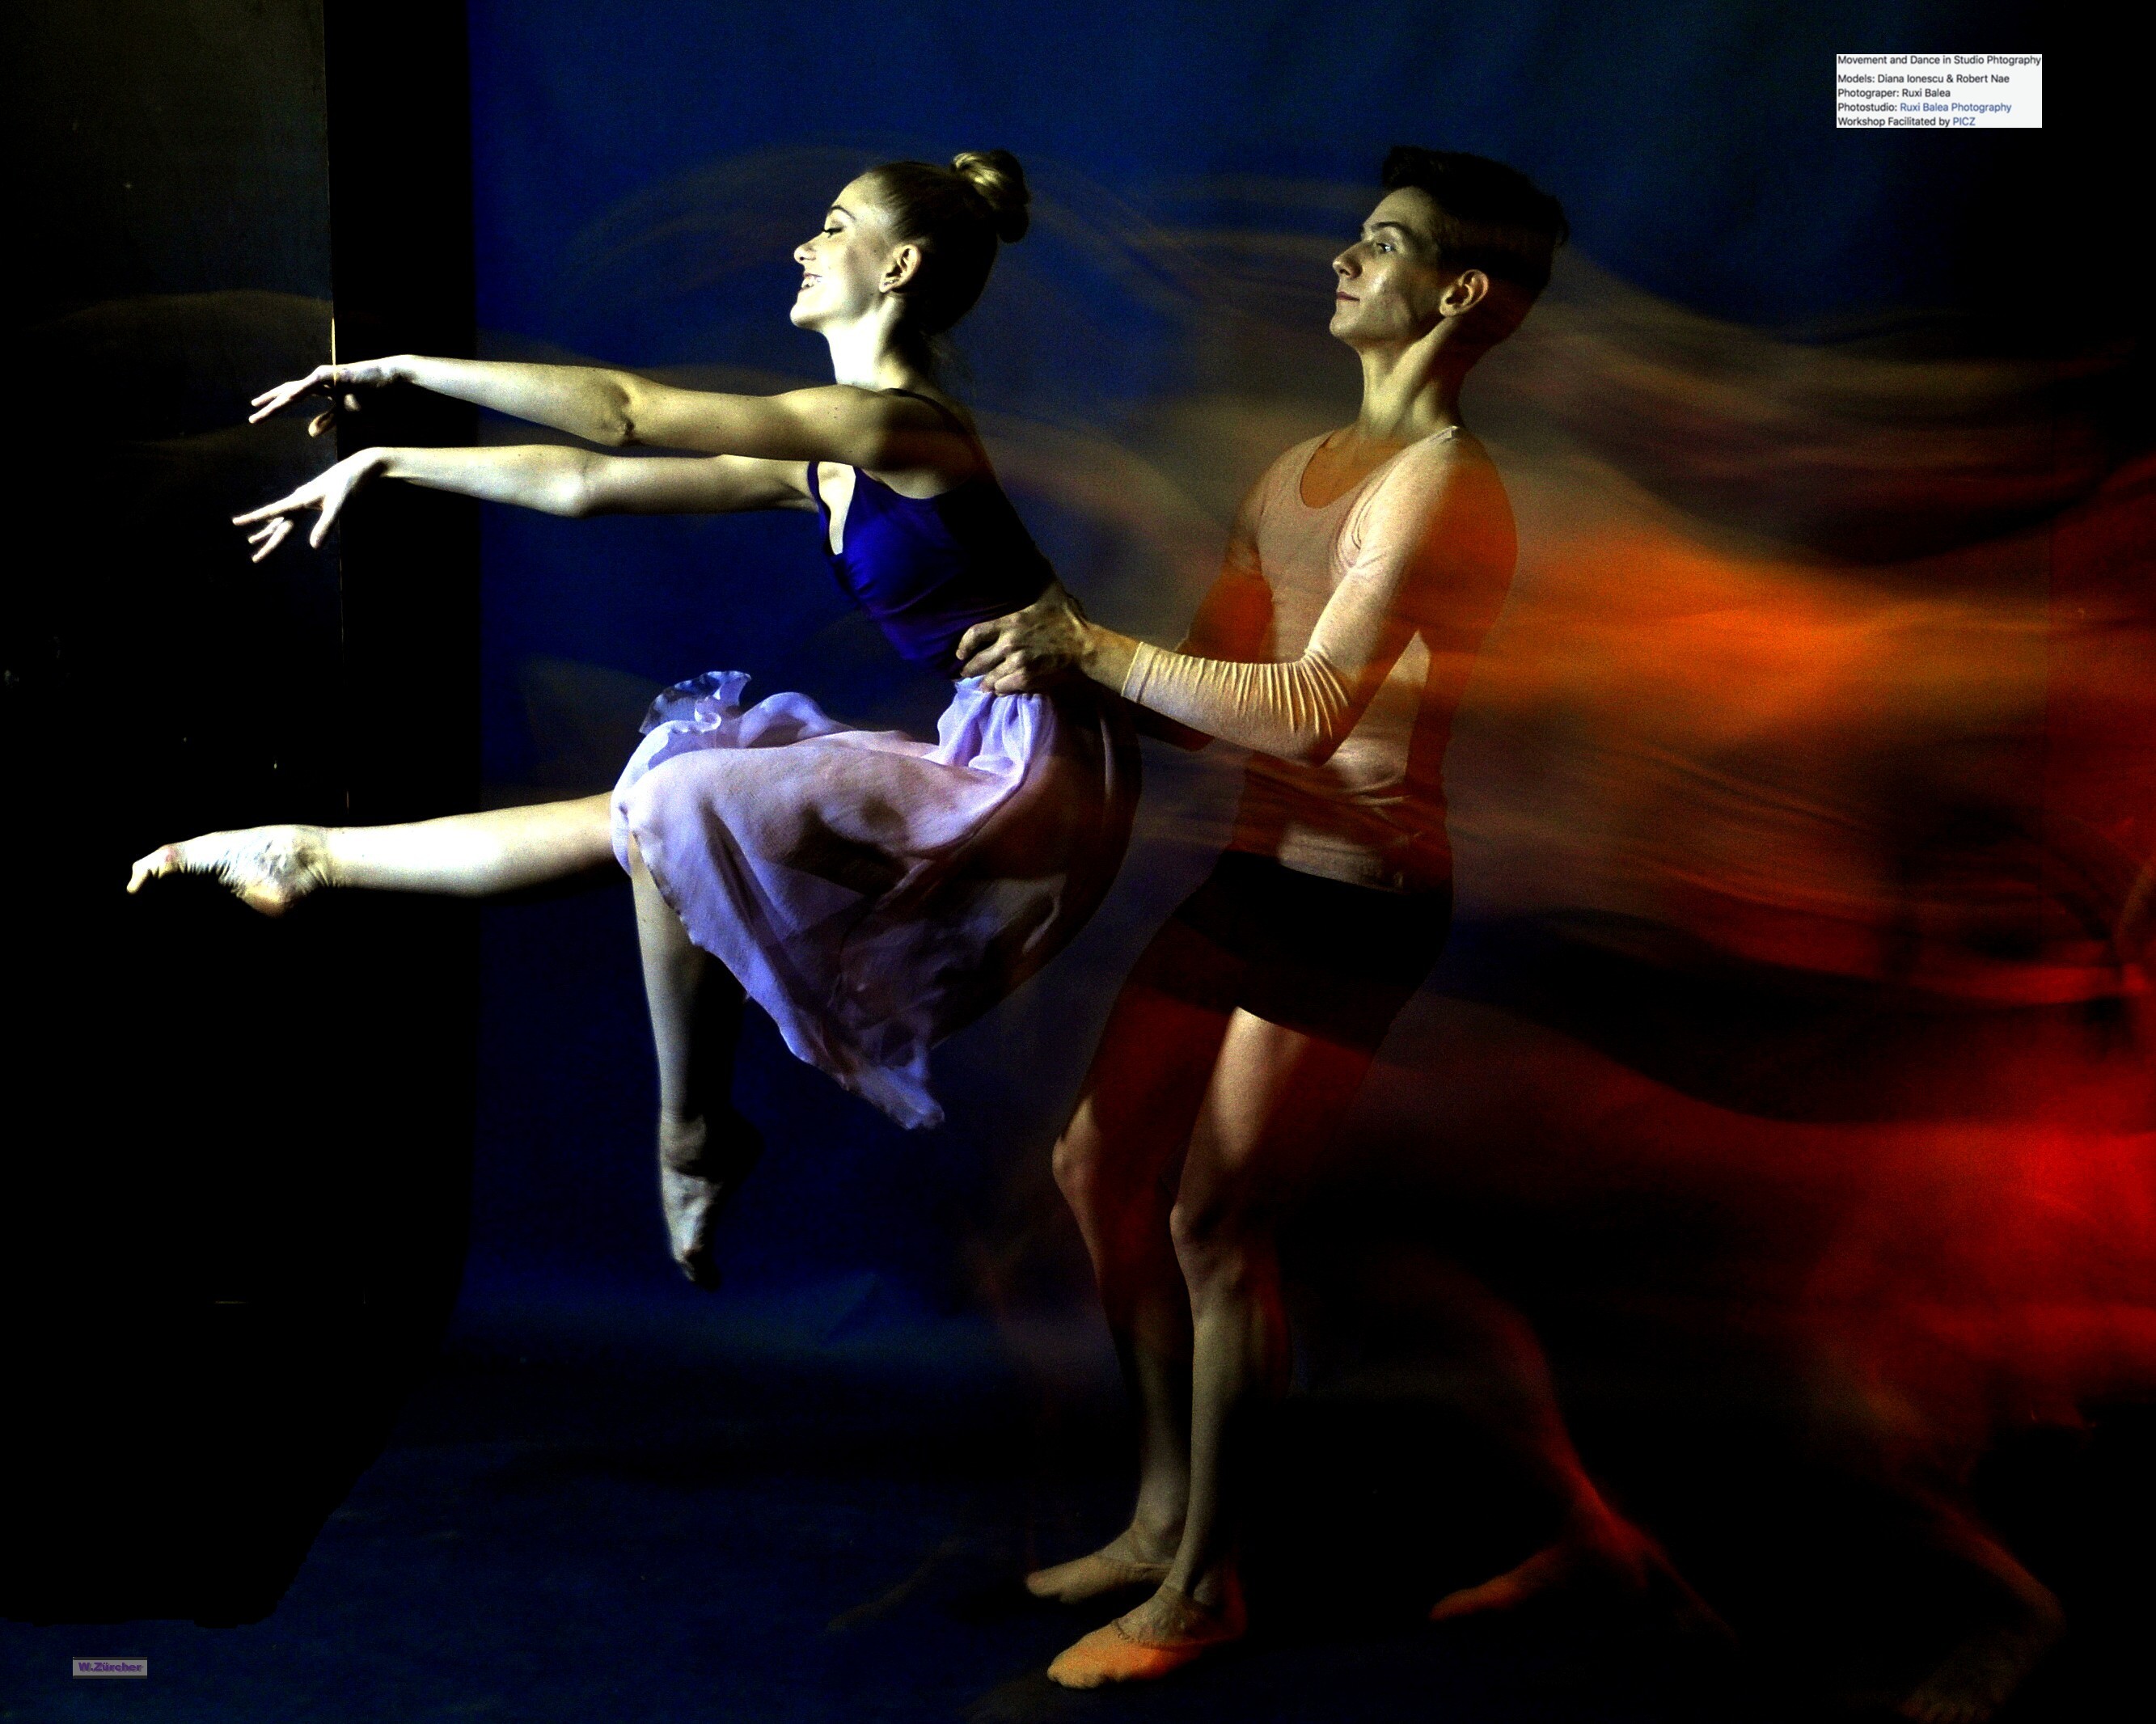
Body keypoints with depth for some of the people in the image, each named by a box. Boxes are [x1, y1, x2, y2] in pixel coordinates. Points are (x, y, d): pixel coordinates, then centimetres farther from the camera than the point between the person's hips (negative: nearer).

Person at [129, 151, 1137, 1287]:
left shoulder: (898, 424, -15)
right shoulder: (828, 460, 13)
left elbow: (621, 413, -18)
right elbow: (587, 485, 16)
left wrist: (400, 367, -10)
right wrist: (389, 464, 17)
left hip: (1032, 774, -9)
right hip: (970, 764, 9)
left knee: (678, 806, -18)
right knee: (649, 819, 4)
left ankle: (690, 1139, -1)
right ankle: (314, 856, 15)